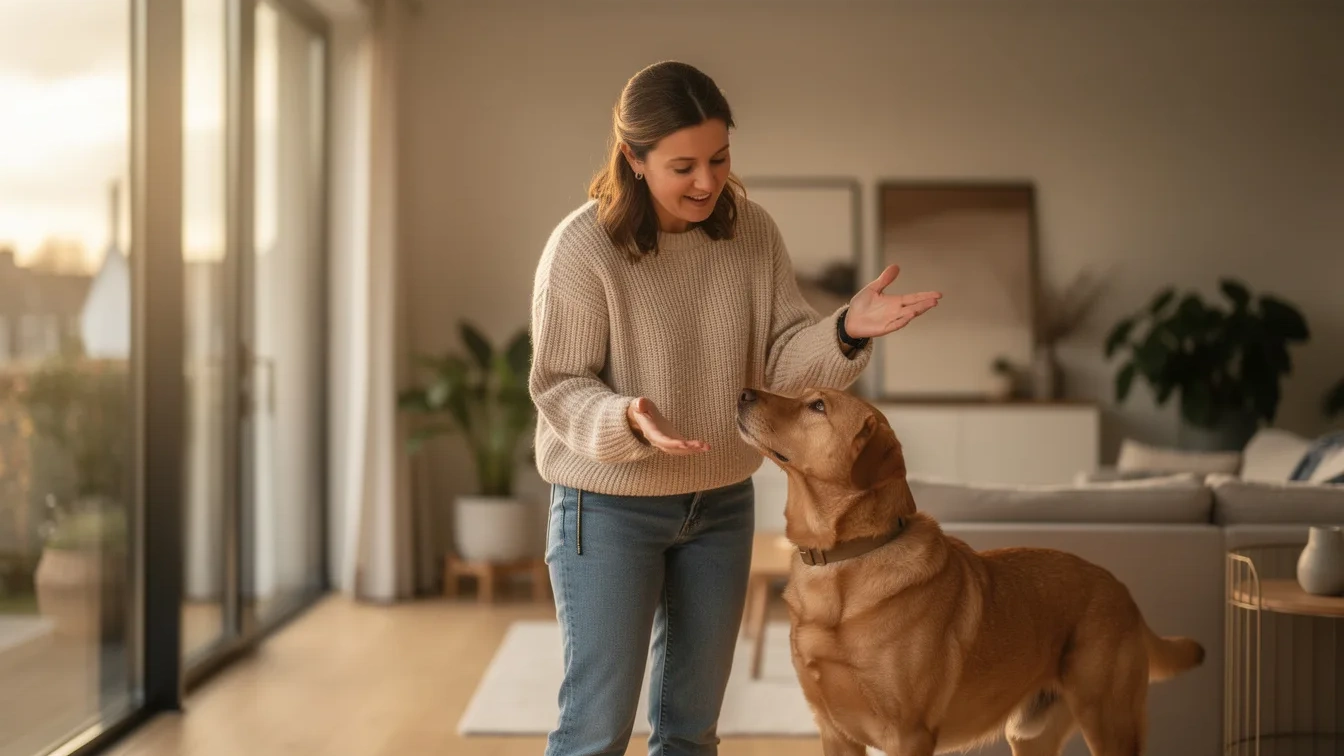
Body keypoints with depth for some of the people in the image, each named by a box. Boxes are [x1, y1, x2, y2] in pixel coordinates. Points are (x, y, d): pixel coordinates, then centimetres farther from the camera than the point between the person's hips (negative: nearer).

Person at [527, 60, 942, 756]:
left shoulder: (753, 233, -4)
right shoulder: (583, 246, -17)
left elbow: (779, 361, -3)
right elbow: (558, 386, -13)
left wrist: (847, 331, -23)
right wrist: (628, 422, -33)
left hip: (722, 503, 5)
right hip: (610, 508, -4)